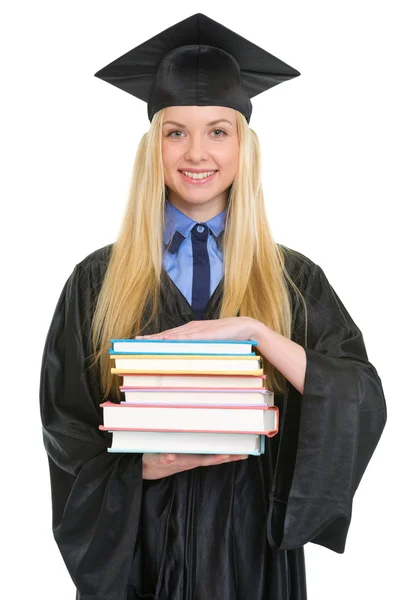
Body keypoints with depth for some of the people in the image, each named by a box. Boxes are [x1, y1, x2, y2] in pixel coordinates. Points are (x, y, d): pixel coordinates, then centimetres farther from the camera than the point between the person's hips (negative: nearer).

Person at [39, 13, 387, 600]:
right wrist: (147, 465, -19)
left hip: (253, 545, 1)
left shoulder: (294, 282, -2)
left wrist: (254, 330, -24)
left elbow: (364, 406, -13)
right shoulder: (100, 281, -2)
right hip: (137, 544, 0)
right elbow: (66, 430, -1)